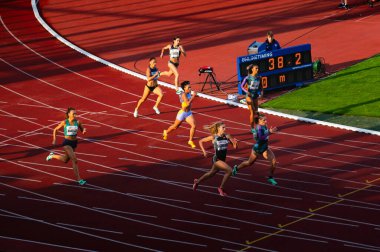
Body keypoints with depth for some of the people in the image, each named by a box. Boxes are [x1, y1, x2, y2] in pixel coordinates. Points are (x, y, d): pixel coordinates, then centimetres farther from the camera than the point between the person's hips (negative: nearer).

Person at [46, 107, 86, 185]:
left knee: (65, 160, 21)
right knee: (74, 160, -17)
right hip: (67, 143, -5)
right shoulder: (64, 122, -10)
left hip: (74, 143, 5)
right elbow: (55, 130, 3)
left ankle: (52, 155, 48)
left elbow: (82, 130, 7)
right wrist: (54, 140, 0)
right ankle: (78, 179, -13)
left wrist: (84, 131, -17)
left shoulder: (77, 122, -3)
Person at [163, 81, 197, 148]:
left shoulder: (189, 93, 0)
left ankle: (190, 141, -1)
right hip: (182, 113, -6)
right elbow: (188, 103, -34)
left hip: (189, 113, 6)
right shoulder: (183, 94, -23)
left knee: (193, 126, -14)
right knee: (175, 126, 16)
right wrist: (193, 96, -31)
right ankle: (166, 132, 47)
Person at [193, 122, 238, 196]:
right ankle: (221, 188, -4)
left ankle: (197, 181, 49)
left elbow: (235, 146, -3)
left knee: (211, 173, 24)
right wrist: (204, 151, -11)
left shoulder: (227, 136, -3)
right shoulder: (213, 137, -13)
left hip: (223, 159, 6)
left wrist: (235, 142, -25)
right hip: (217, 159, -6)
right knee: (229, 171, -20)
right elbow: (200, 141, -2)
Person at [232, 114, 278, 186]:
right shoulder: (259, 127, -28)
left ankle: (270, 178, 4)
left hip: (265, 148, 7)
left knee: (273, 160, -12)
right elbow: (261, 138, -44)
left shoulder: (264, 126, -4)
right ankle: (236, 168, 45)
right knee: (250, 163, 17)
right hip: (257, 149, -6)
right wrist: (269, 132, -51)